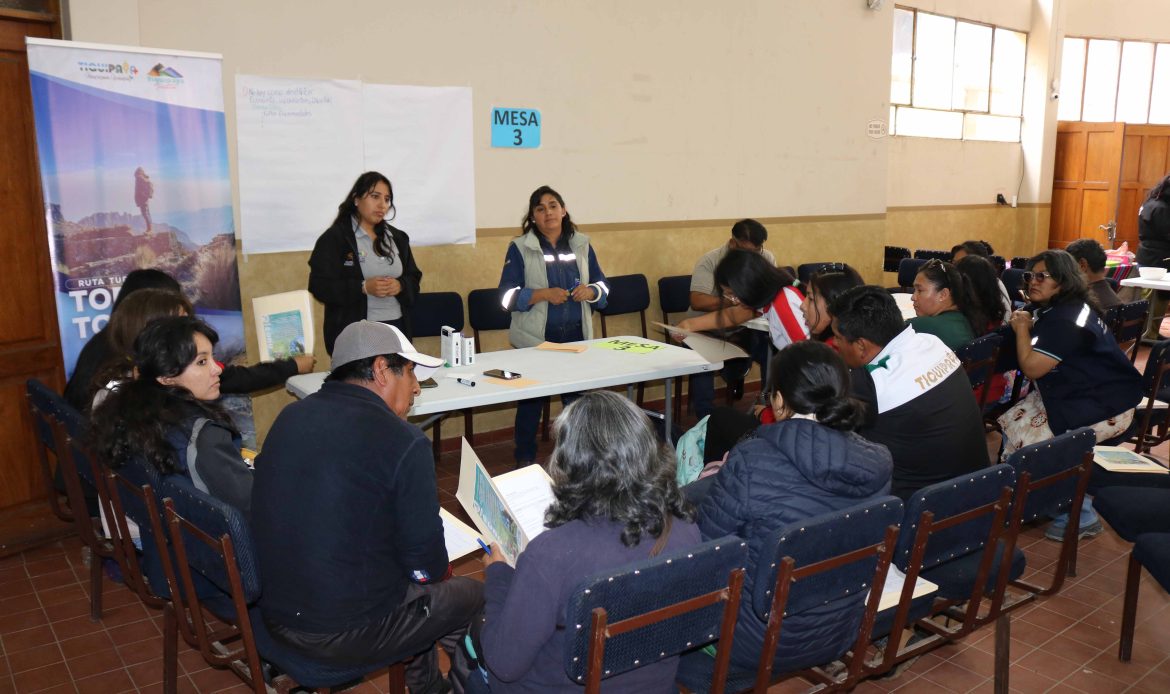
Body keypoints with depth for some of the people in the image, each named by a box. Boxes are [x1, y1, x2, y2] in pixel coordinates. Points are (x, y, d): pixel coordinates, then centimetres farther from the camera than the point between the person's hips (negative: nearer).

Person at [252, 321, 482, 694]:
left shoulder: (289, 417, 0)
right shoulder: (403, 441, -20)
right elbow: (427, 565, -14)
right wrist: (437, 570, 8)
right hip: (347, 633, -7)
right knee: (473, 595, 17)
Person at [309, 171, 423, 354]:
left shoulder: (397, 237, 14)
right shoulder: (334, 238, -4)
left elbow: (414, 279, 14)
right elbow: (319, 286, -10)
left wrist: (400, 286, -9)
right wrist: (363, 287, -20)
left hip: (397, 327, 5)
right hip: (353, 332, -5)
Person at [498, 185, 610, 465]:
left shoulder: (582, 245, 9)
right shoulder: (520, 248, -2)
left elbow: (603, 286, 11)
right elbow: (508, 296, -8)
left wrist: (590, 291, -11)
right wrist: (544, 294, -20)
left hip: (577, 336, 3)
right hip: (535, 338, -3)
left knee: (577, 399, 8)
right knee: (531, 401, 4)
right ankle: (525, 461, 20)